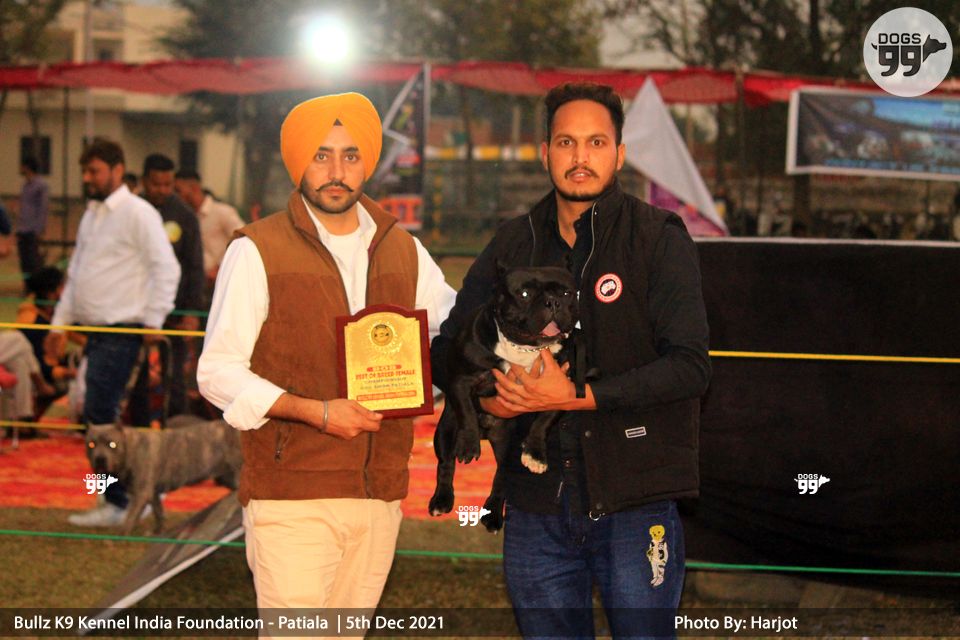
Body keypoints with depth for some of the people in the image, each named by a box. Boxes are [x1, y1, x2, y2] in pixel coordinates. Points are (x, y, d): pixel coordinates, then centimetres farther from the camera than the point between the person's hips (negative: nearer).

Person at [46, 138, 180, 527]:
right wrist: (59, 323, 20)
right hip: (96, 331, 9)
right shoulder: (91, 215, 18)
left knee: (100, 415, -11)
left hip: (121, 332, -9)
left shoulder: (138, 214, -10)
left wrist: (152, 321, -15)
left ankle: (119, 504, -4)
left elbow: (166, 269, -13)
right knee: (100, 417, 9)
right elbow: (76, 274, 23)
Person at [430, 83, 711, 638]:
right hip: (537, 506, 4)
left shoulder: (659, 238, -4)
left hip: (634, 506, -4)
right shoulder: (515, 244, 10)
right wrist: (486, 396, -7)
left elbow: (689, 367, -13)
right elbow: (446, 350, 15)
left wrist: (576, 397, -20)